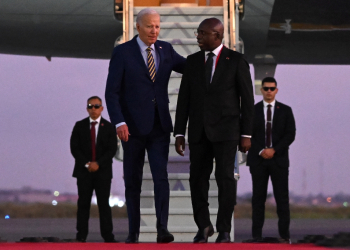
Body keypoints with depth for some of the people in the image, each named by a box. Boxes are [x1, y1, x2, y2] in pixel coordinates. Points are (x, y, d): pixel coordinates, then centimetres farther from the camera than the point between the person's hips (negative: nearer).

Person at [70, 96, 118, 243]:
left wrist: (98, 163, -13)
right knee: (83, 203, -1)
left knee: (104, 204, -2)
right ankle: (81, 235, -1)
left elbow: (112, 149, -2)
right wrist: (86, 164, -11)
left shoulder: (109, 127, 5)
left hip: (103, 170, -1)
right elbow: (74, 148, 1)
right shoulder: (79, 126, 7)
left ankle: (108, 235, -2)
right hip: (83, 170, 1)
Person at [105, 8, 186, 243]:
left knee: (161, 177, -11)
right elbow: (112, 91, -9)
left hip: (160, 126, 2)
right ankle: (133, 232, 15)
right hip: (133, 126, -2)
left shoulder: (166, 49, 7)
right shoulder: (122, 52, -5)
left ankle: (162, 229, -17)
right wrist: (119, 122, -20)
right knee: (133, 181, 5)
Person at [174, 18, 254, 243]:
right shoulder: (192, 61, 8)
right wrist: (179, 133, 3)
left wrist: (246, 135, -5)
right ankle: (204, 226, 17)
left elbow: (247, 99, -2)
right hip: (198, 130, 3)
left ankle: (224, 230, -1)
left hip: (226, 129, -3)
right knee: (198, 178, 1)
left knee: (225, 177, -10)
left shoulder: (236, 60, -2)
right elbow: (184, 98, 8)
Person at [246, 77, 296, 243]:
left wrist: (274, 150, -11)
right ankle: (256, 235, 0)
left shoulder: (285, 111, 8)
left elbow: (290, 134, 0)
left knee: (282, 198, -3)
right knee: (258, 198, 0)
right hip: (258, 160, 0)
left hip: (279, 159, 0)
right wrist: (260, 151, -10)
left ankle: (284, 235, -2)